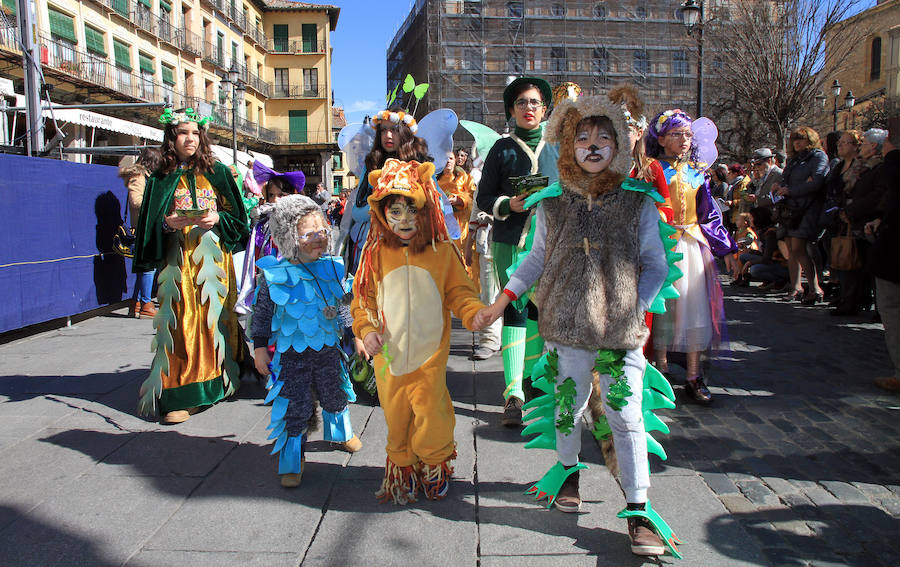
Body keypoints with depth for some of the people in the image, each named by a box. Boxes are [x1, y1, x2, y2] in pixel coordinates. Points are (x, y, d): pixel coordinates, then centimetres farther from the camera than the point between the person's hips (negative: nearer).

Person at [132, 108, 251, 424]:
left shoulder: (216, 172, 9)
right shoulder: (161, 179, 8)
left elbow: (236, 216, 8)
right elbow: (150, 226, 6)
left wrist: (217, 219, -12)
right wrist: (168, 223, -14)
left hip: (212, 258, 1)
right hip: (177, 261, -1)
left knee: (213, 314, 2)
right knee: (181, 321, -5)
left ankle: (217, 380, 16)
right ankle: (179, 395, -2)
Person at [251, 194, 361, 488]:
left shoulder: (331, 267, -2)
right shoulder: (275, 275, -13)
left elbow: (344, 303, 11)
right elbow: (262, 312, -4)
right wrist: (260, 347, -4)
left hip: (327, 347, 4)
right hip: (291, 353, -4)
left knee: (335, 394, 21)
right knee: (295, 407, 0)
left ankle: (341, 431, 51)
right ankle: (292, 462, 17)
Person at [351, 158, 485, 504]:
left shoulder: (443, 252, -3)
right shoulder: (377, 253, -1)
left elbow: (459, 292, 2)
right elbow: (363, 298, 4)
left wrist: (474, 313, -17)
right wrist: (366, 330, -10)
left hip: (430, 354, -1)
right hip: (388, 355, 2)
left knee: (431, 416, -1)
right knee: (396, 419, 12)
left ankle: (435, 465, 28)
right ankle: (401, 469, 36)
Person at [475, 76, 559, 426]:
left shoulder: (555, 149, 13)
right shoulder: (502, 149, 5)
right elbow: (484, 198, 2)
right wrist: (508, 205, -15)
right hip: (510, 241, -3)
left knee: (539, 309, 9)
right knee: (515, 309, -9)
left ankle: (531, 380, 25)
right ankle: (513, 393, -8)